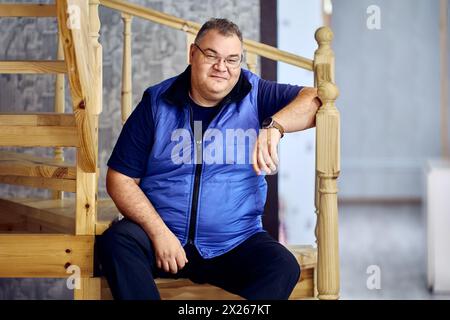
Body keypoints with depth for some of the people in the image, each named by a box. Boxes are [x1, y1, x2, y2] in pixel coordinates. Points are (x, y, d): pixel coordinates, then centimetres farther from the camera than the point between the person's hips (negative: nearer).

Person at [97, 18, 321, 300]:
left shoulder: (255, 95, 5)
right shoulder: (157, 102, 4)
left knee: (284, 267, -27)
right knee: (116, 242, -30)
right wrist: (159, 233, -12)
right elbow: (120, 179, 3)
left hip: (235, 243, 0)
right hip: (162, 234, 0)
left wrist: (274, 126, -27)